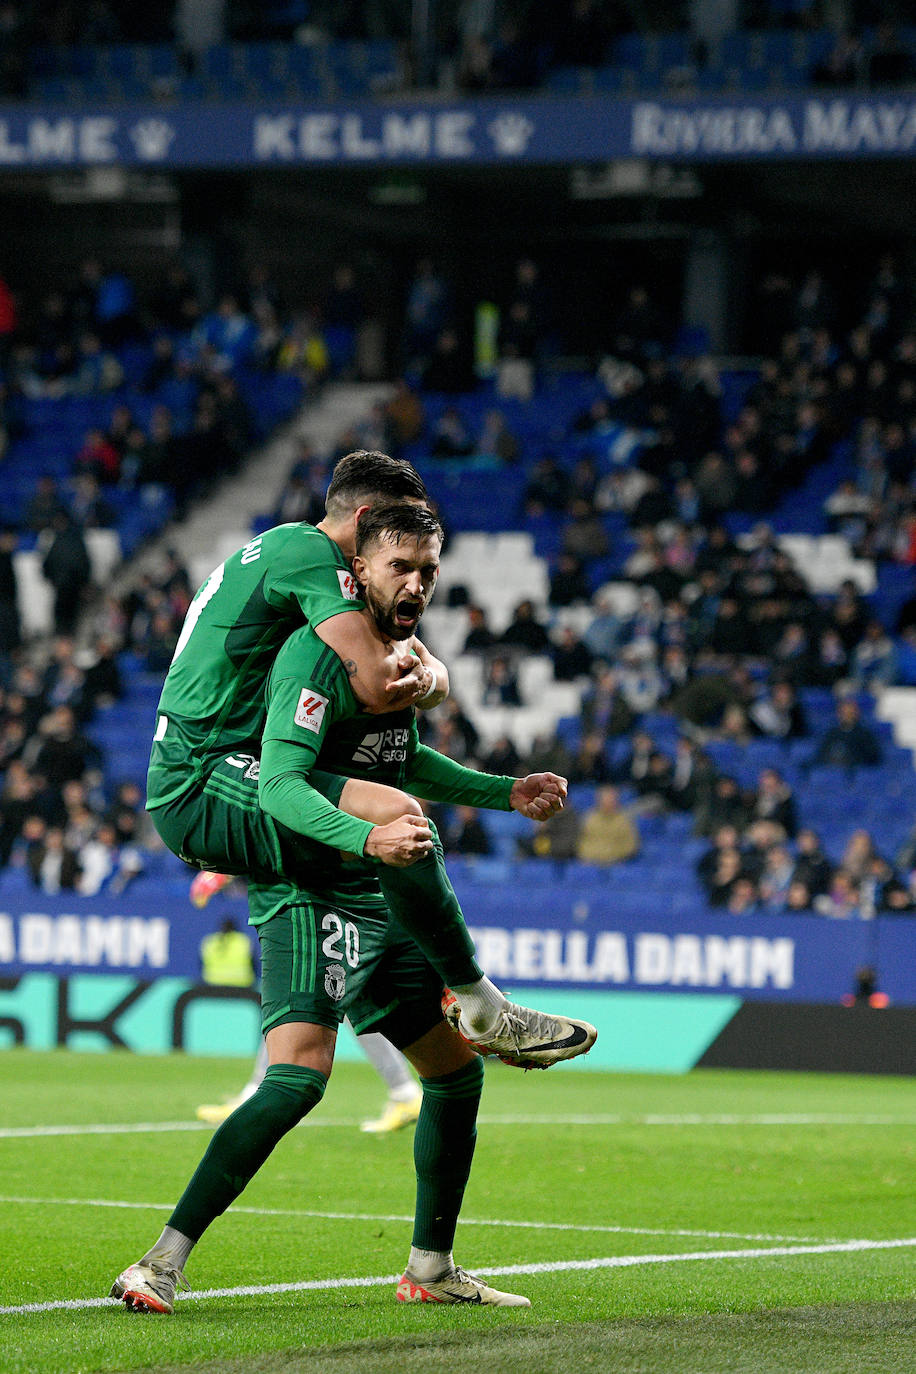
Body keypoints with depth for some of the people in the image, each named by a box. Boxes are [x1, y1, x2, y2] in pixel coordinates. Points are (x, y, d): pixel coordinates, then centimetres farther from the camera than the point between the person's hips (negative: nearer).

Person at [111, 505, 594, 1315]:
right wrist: (365, 834, -41)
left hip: (377, 903, 9)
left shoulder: (397, 652, 14)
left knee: (458, 1072, 13)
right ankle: (165, 1263, -25)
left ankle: (430, 1270, 27)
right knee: (299, 1077, -26)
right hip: (310, 894, -9)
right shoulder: (318, 653, -16)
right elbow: (279, 785, -27)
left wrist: (503, 791, 33)